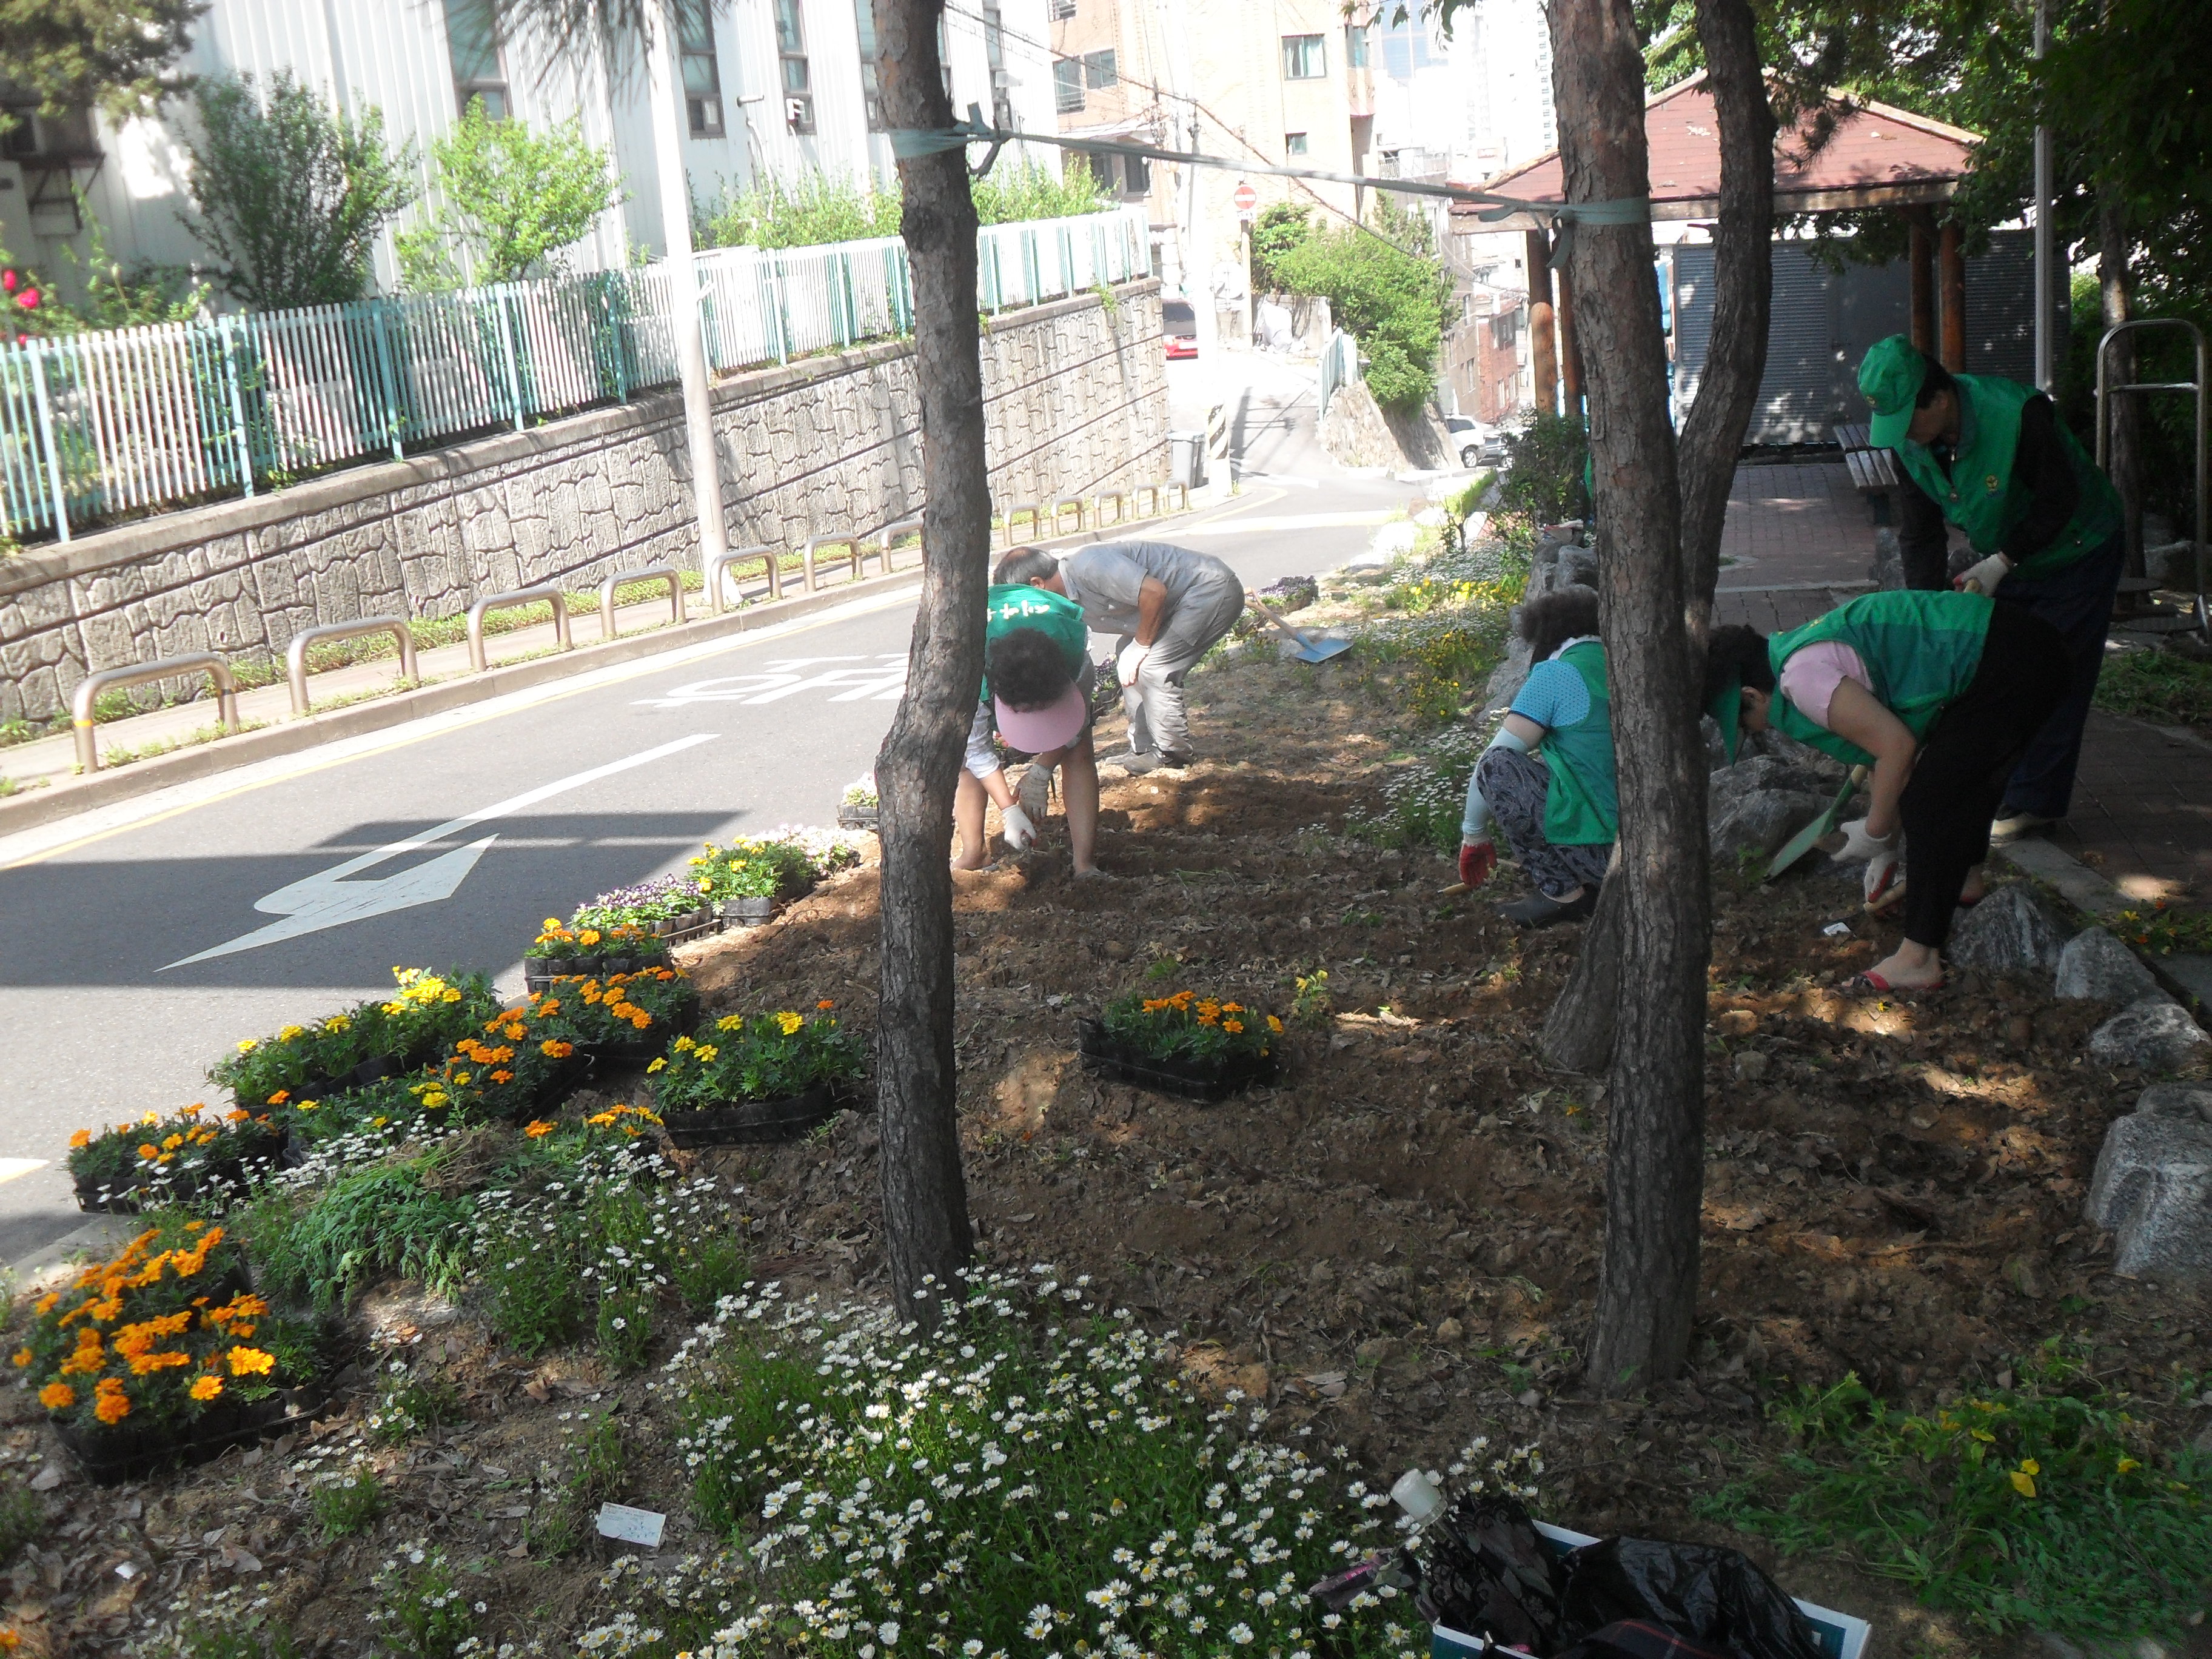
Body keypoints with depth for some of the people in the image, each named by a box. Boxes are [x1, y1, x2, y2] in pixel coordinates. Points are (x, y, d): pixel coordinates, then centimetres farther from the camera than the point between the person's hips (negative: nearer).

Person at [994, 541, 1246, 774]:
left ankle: (1172, 754, 1)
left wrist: (1140, 646, -15)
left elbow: (1155, 592, -30)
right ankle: (1143, 749, 17)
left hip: (1214, 590, -10)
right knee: (1127, 658, 13)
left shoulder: (1089, 565, -25)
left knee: (1153, 667, -16)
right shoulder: (1067, 600, 6)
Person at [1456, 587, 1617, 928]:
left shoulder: (1555, 674, -5)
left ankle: (1562, 892, -3)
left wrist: (1474, 836, 13)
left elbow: (1490, 761, -1)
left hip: (1599, 849, -8)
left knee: (1496, 767, -4)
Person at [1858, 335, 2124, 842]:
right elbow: (1919, 533, -9)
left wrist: (2002, 561, -31)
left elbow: (2059, 501, -25)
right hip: (2005, 563, 6)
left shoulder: (2018, 414, -34)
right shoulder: (1909, 438, -15)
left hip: (2077, 552, -6)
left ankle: (2036, 800, 1)